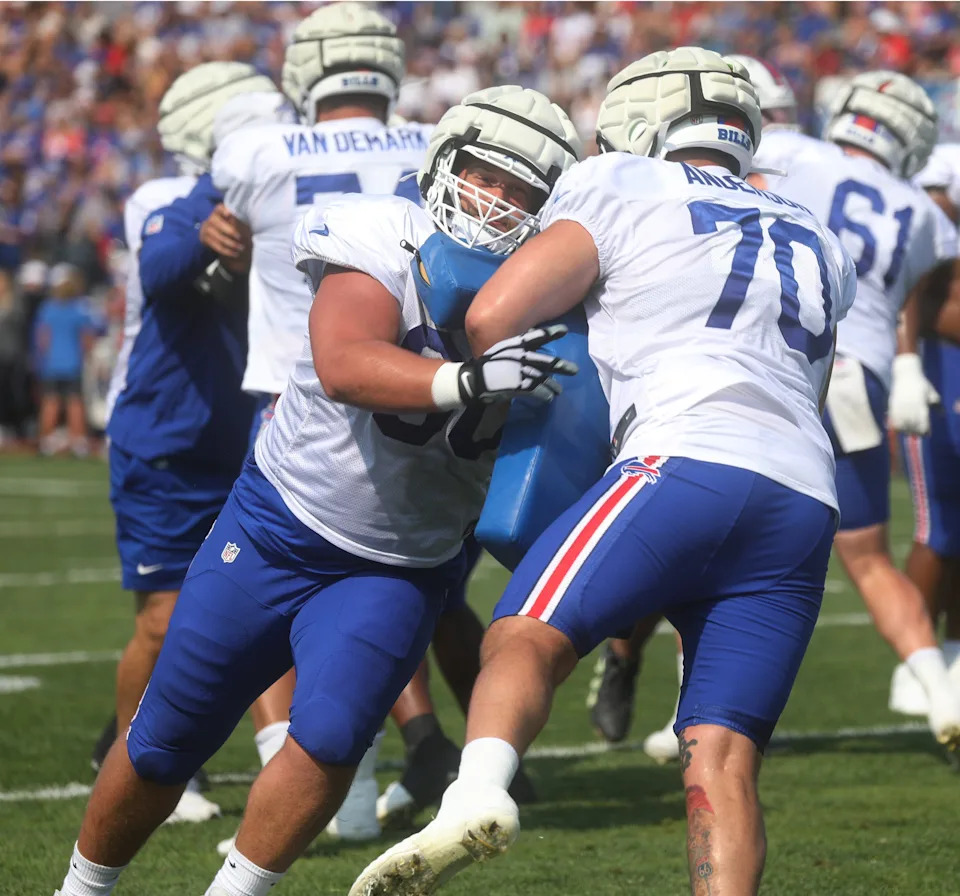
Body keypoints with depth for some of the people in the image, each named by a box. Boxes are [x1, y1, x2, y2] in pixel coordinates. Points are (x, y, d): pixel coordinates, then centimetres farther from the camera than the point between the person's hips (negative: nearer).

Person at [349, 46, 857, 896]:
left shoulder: (623, 190, 13)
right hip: (808, 501, 6)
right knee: (720, 757, 2)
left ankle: (478, 793, -40)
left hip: (687, 462, -5)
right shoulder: (819, 246, 31)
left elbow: (492, 317, 4)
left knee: (527, 637, -13)